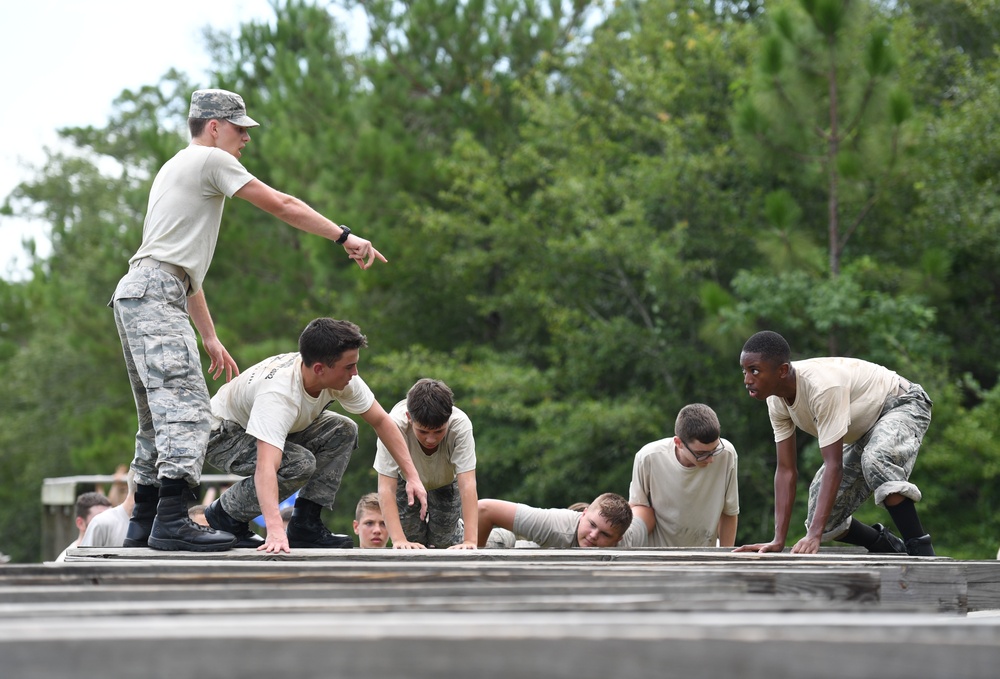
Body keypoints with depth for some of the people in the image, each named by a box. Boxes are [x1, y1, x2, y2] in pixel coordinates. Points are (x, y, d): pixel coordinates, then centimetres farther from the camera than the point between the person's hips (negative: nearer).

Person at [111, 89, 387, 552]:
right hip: (154, 293, -10)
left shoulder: (177, 168, 30)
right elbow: (280, 205, -3)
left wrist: (210, 338, 27)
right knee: (186, 409, -19)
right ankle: (172, 522, -30)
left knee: (158, 418, 13)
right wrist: (345, 237, 1)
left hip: (135, 298, 10)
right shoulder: (210, 159, 1)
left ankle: (143, 526, 14)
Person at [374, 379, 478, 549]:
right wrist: (399, 540, -52)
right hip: (407, 482, 0)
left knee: (446, 541, -7)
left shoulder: (460, 424, -40)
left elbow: (467, 485, -44)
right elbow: (386, 488, -41)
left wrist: (470, 540, -52)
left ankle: (458, 527, 27)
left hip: (447, 482, 0)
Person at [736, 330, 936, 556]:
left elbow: (834, 465, -40)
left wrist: (814, 535, -45)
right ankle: (889, 547, 26)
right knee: (822, 517, 0)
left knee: (875, 459, -41)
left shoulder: (822, 386, -39)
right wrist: (778, 540, -16)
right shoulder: (776, 401, -14)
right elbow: (786, 470, -10)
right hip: (864, 431, 8)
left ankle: (922, 552, -31)